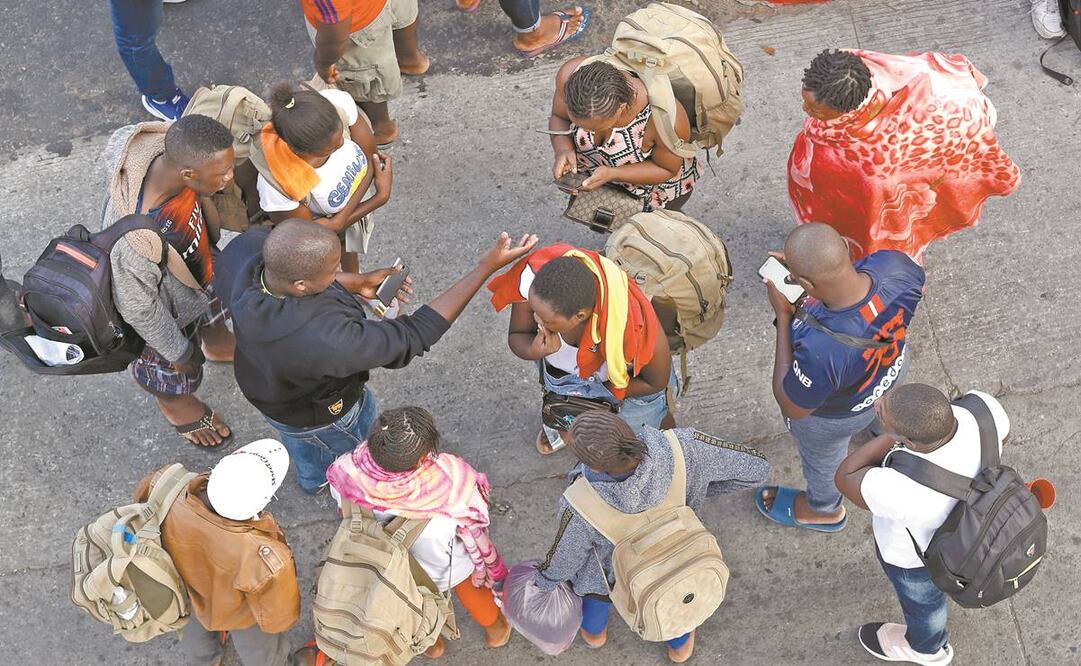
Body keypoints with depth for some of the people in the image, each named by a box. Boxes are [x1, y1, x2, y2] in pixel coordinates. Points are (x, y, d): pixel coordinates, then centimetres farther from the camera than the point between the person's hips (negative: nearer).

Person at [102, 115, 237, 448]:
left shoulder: (168, 154, -30)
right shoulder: (131, 238, -48)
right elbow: (139, 308, -28)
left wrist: (212, 245, 14)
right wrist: (178, 353, -11)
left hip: (200, 271, 5)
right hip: (169, 308, -5)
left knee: (213, 316, 37)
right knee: (173, 371, 28)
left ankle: (217, 346, 71)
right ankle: (174, 405, 62)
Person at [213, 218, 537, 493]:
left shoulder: (244, 247, -34)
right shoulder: (325, 339, -51)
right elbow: (411, 337, -40)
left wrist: (356, 282, -15)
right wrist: (486, 268, -40)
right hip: (322, 415, -6)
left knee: (300, 441, 40)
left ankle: (311, 479, 74)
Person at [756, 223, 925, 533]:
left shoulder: (820, 349, -51)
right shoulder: (893, 264, -37)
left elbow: (792, 407, -28)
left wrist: (784, 316, -32)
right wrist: (807, 266, -17)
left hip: (836, 413, -4)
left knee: (822, 459, 33)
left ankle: (823, 510, 66)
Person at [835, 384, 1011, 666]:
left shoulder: (903, 491, -45)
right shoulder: (982, 407, -32)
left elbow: (847, 478, -26)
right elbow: (1000, 433, -8)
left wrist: (891, 435, -29)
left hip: (918, 547, -4)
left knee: (920, 594, 28)